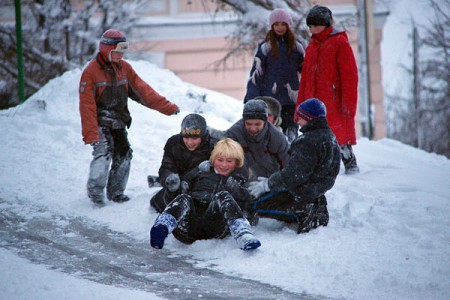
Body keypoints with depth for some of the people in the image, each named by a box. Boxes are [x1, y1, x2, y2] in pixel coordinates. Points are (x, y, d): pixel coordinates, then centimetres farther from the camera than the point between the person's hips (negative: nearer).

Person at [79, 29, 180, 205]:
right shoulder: (91, 71, -12)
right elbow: (87, 104, -15)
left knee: (123, 155, 5)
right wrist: (90, 134, -21)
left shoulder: (124, 68, 6)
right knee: (103, 153, -18)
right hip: (100, 122, -6)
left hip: (118, 122, 6)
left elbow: (143, 90, 6)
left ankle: (115, 192, 18)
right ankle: (95, 191, -9)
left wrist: (167, 107, 0)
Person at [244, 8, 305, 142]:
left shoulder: (296, 46, 7)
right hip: (270, 99, -2)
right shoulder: (265, 47, 1)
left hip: (291, 99, 2)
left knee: (291, 133, 3)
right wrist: (251, 100, -6)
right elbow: (256, 73, 0)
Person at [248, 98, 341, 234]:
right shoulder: (329, 136, 8)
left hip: (304, 190, -10)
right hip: (319, 188, 10)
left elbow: (294, 174, -26)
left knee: (259, 204, -5)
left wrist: (267, 185, -15)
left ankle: (302, 211, -15)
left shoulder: (307, 142, -23)